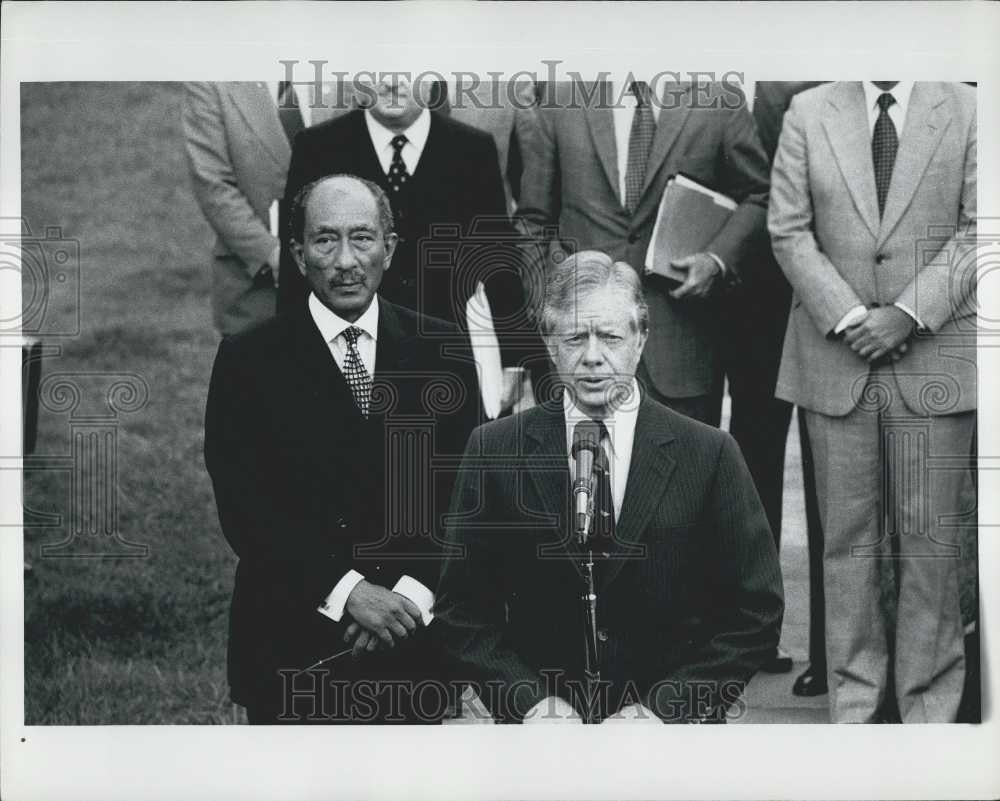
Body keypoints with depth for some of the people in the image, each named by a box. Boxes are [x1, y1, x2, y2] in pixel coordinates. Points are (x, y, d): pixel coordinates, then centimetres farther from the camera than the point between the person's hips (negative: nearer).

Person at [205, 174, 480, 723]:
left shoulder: (441, 350, 3)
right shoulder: (248, 360, -3)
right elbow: (244, 507, -10)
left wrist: (412, 593, -13)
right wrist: (347, 590, -18)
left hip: (414, 642, 2)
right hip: (292, 653, -2)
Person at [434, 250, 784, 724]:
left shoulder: (708, 454, 1)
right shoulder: (495, 451, 3)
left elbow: (755, 613, 2)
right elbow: (462, 610, 6)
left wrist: (663, 707, -6)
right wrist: (529, 698, -7)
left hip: (670, 724, 0)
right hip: (542, 721, 0)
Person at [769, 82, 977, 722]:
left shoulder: (966, 109, 3)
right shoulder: (809, 113, 6)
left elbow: (976, 229, -2)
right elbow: (790, 232, 2)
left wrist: (908, 314, -12)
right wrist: (848, 318, -9)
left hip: (936, 354, -1)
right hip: (835, 358, 1)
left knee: (931, 537, 2)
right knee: (848, 533, 5)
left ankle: (929, 699, 13)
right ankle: (854, 694, 15)